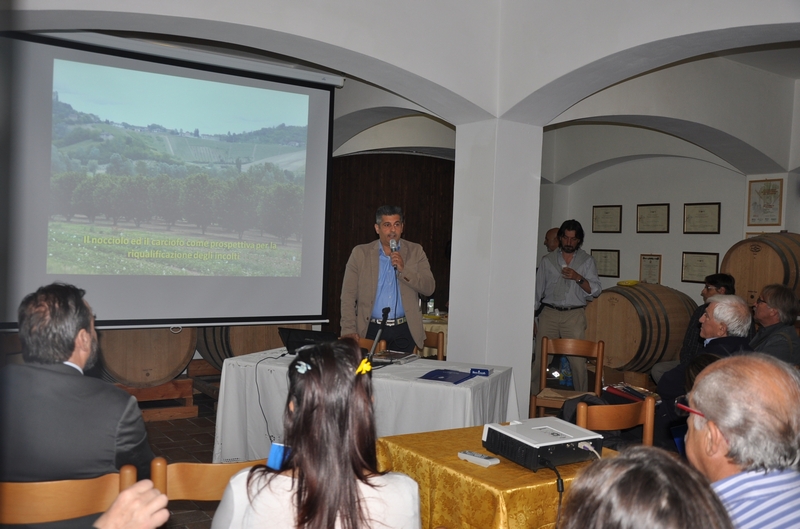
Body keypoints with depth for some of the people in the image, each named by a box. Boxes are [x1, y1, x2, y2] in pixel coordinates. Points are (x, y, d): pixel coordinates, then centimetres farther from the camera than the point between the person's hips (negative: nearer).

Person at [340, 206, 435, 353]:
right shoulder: (360, 253, 3)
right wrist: (349, 330, -10)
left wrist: (404, 269, -15)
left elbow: (429, 288, -1)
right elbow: (348, 295, 0)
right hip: (371, 330, 0)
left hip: (404, 330, 1)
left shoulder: (415, 252, 6)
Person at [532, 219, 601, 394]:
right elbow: (538, 289, 11)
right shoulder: (547, 260, 10)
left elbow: (596, 290, 1)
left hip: (574, 315, -1)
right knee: (540, 358, -2)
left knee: (578, 361, -5)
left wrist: (578, 278, -15)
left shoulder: (587, 261, 7)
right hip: (549, 314, 1)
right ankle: (534, 396, 9)